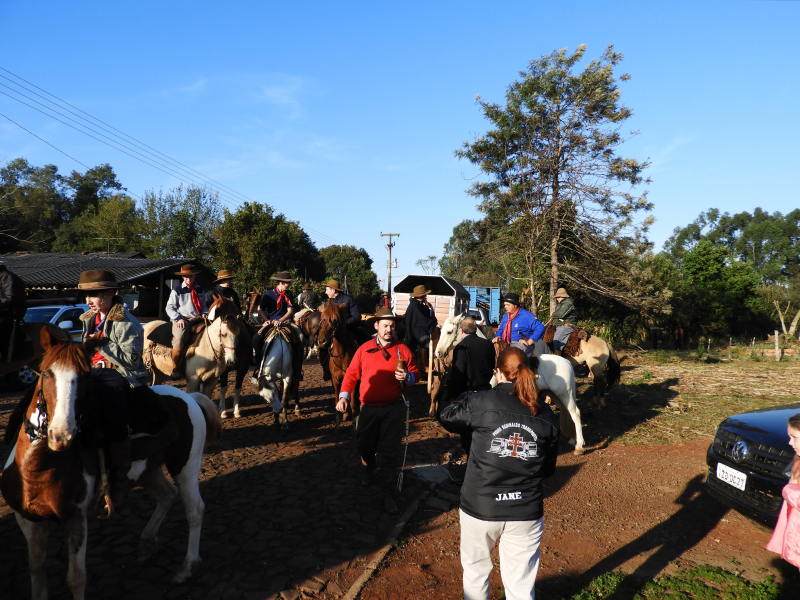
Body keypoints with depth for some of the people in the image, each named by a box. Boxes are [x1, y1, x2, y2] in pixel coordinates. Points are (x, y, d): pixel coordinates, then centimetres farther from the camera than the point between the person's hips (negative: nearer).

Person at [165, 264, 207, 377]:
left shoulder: (200, 290, 18)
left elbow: (203, 306, 24)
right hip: (182, 321, -4)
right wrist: (178, 319, -13)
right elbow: (170, 308, 3)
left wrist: (204, 314, 1)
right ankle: (175, 368, -20)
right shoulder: (177, 290, 5)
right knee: (179, 337, -32)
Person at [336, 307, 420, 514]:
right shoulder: (364, 349, 1)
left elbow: (415, 374, 3)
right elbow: (352, 373, 2)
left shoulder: (402, 349, -1)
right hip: (369, 407, 2)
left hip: (393, 408, -2)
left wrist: (407, 377, -19)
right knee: (364, 445, 15)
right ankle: (369, 468, 50)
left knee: (389, 451, -1)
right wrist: (344, 395, -10)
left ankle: (388, 493, 12)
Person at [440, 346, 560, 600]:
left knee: (476, 571, 23)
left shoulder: (480, 403, -14)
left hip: (479, 508, -2)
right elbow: (548, 469, 7)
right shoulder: (547, 415, -3)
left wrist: (467, 398, 21)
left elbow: (447, 418, 5)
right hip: (526, 512, 2)